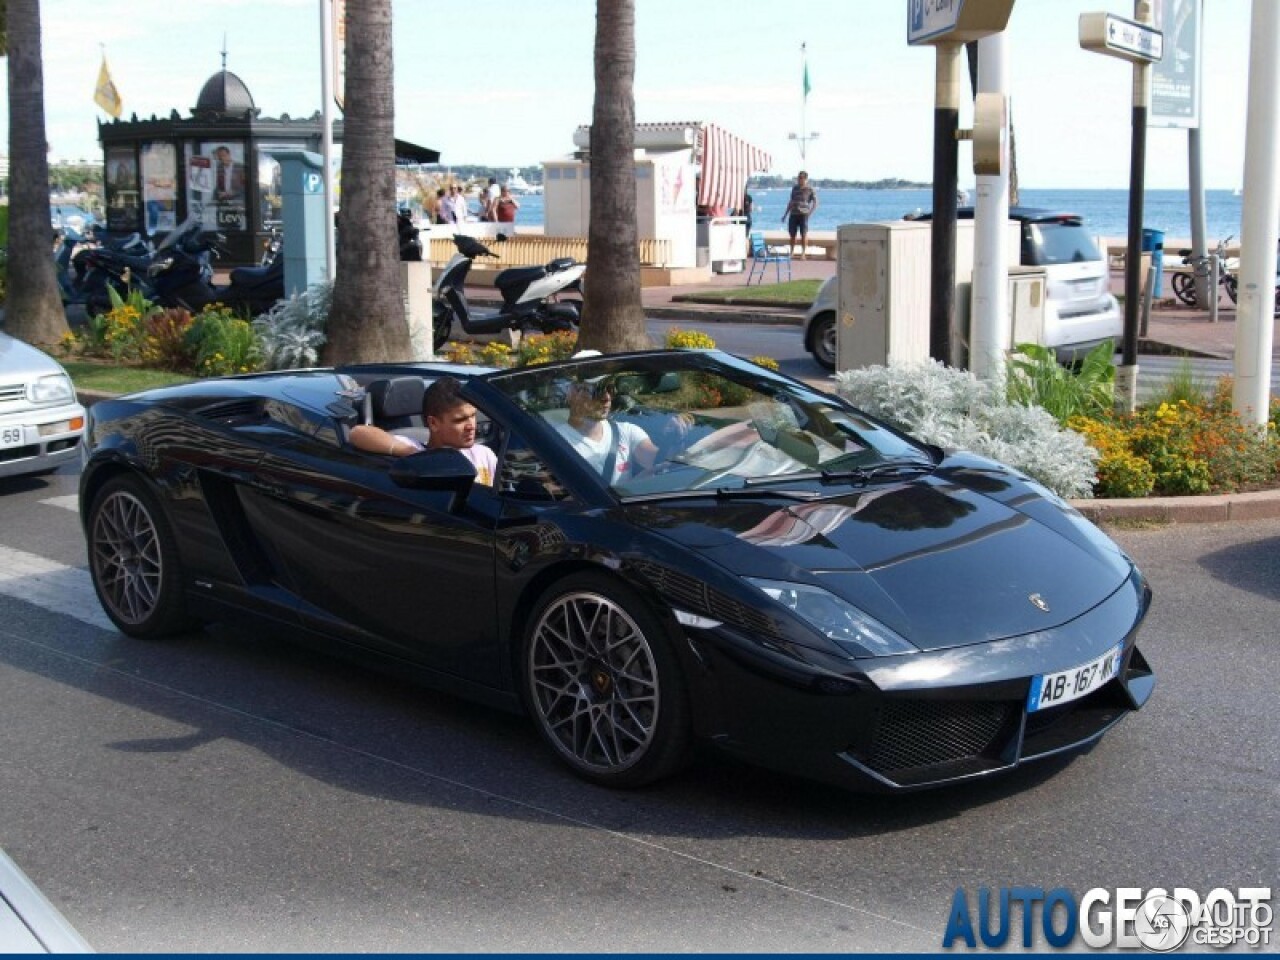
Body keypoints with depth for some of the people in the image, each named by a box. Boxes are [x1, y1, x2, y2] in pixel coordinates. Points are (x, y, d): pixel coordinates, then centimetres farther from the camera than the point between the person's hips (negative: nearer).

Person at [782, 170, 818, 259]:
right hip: (793, 214, 4)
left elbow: (815, 203, 0)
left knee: (804, 234, -6)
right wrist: (785, 214, 19)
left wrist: (810, 213, -13)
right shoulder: (795, 188, 14)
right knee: (792, 234, 5)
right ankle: (792, 252, 18)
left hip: (803, 215, -4)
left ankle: (803, 253, 0)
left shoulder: (810, 190, 0)